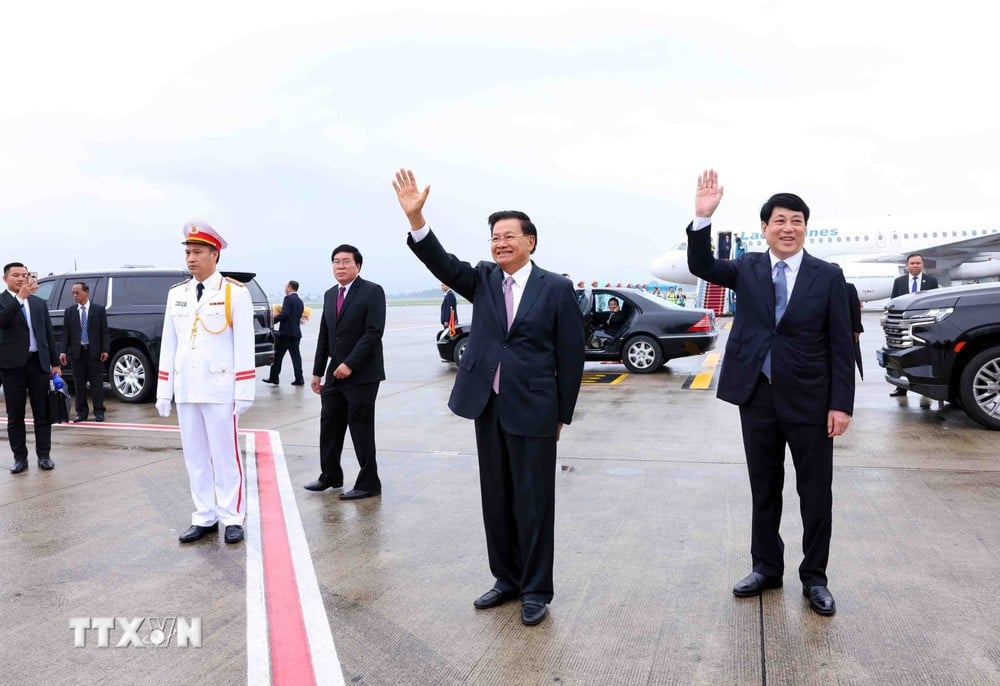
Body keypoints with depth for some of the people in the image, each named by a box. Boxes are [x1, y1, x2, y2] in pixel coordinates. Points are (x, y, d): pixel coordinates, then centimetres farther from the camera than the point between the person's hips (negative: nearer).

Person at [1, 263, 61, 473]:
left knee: (42, 413, 5)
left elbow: (49, 334, 13)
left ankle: (44, 455, 11)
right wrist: (20, 296, -29)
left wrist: (55, 363, 9)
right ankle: (20, 458, 12)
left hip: (39, 362, 3)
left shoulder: (39, 303, 12)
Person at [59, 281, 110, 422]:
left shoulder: (99, 310, 2)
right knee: (79, 384, 6)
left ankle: (99, 412, 7)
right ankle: (81, 412, 13)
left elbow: (104, 331, 0)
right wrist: (63, 351, -2)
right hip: (77, 352, 2)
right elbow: (66, 333, 7)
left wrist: (105, 350, -8)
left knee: (97, 383, 1)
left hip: (94, 352, -2)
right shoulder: (69, 311, 8)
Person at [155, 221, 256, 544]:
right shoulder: (176, 294, 11)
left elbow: (244, 345, -7)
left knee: (226, 455, 1)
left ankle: (232, 518, 11)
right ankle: (204, 517, 19)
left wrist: (244, 391, -11)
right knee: (194, 456, 9)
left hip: (220, 389, -5)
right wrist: (163, 391, 9)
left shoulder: (235, 292, -4)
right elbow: (168, 344, 12)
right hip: (186, 390, 5)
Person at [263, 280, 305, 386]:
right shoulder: (300, 301, 15)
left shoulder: (288, 298, -10)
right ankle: (299, 379, 0)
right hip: (296, 332, 7)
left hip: (285, 332, -7)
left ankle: (273, 377, 9)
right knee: (296, 355, 5)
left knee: (278, 355, 3)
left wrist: (272, 320, -16)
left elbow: (284, 314, -20)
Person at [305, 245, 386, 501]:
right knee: (329, 426, 11)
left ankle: (368, 484, 11)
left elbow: (374, 332, -16)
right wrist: (318, 371, 13)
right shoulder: (330, 295, 13)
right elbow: (324, 335, 16)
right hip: (336, 372, 7)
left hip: (362, 374, -7)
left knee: (361, 429, -1)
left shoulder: (372, 292, -8)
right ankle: (330, 476, 26)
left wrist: (350, 364, -19)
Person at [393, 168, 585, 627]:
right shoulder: (483, 280, 7)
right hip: (487, 408, 5)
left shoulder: (556, 288, -5)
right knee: (496, 499, 14)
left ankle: (536, 590, 20)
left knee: (533, 502, 4)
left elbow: (570, 354, -3)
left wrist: (562, 414, -1)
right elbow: (442, 264, -10)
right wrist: (415, 218, -24)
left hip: (533, 410, -4)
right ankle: (506, 578, 31)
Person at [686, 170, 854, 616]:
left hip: (810, 399, -2)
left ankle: (814, 577, 25)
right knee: (764, 489, 14)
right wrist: (703, 217, -24)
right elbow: (701, 266, -10)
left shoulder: (828, 276, -3)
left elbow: (841, 345, -4)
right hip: (757, 396, 2)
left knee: (815, 492, 9)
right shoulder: (747, 268, 3)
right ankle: (766, 567, 31)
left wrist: (841, 403, -8)